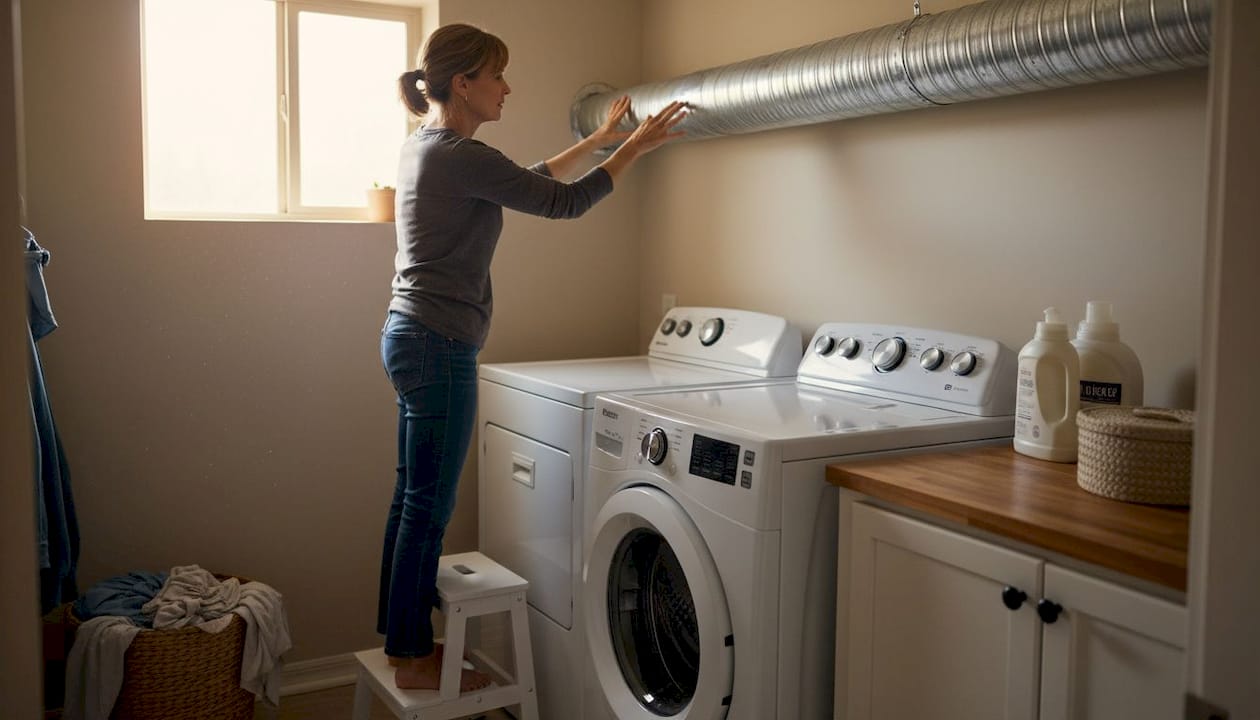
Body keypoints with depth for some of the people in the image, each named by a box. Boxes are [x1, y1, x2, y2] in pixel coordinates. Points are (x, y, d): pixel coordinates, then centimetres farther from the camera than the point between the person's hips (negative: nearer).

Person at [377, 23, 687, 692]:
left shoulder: (425, 146, 13)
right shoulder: (459, 156, -16)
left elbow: (528, 181, 21)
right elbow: (564, 201, -14)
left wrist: (596, 141, 23)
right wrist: (637, 144, -4)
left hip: (410, 337, 10)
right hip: (439, 348, -10)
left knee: (414, 497, 16)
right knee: (429, 505, -1)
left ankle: (402, 637, 27)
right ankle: (413, 659, 12)